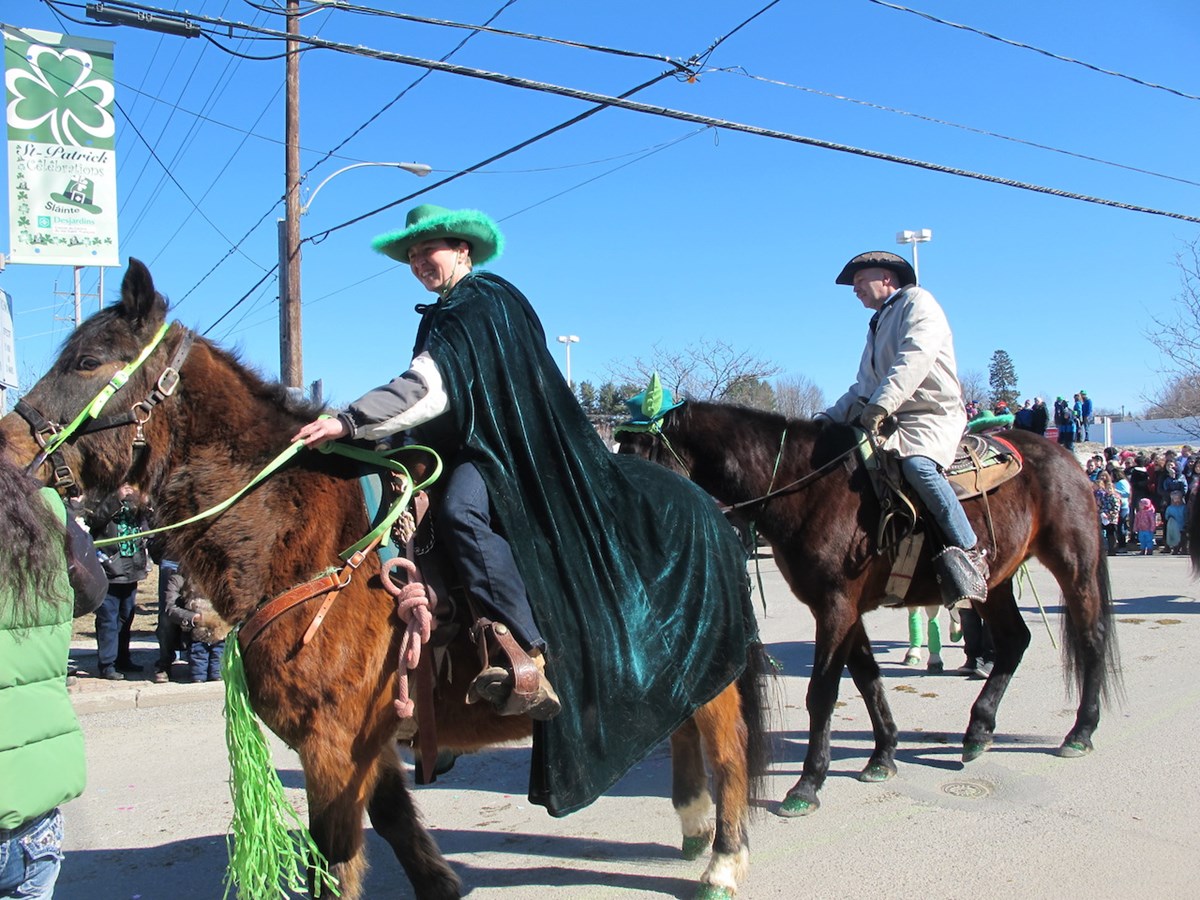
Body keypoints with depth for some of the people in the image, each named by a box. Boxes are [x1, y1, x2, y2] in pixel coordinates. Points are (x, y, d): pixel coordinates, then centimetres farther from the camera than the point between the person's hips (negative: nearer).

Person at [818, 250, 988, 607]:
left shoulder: (918, 301, 0)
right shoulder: (877, 326, 27)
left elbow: (915, 358, -19)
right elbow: (864, 389, 30)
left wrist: (881, 405, -31)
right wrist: (829, 418, 15)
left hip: (934, 416, -9)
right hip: (889, 420, 9)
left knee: (916, 464, -35)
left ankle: (968, 551, -26)